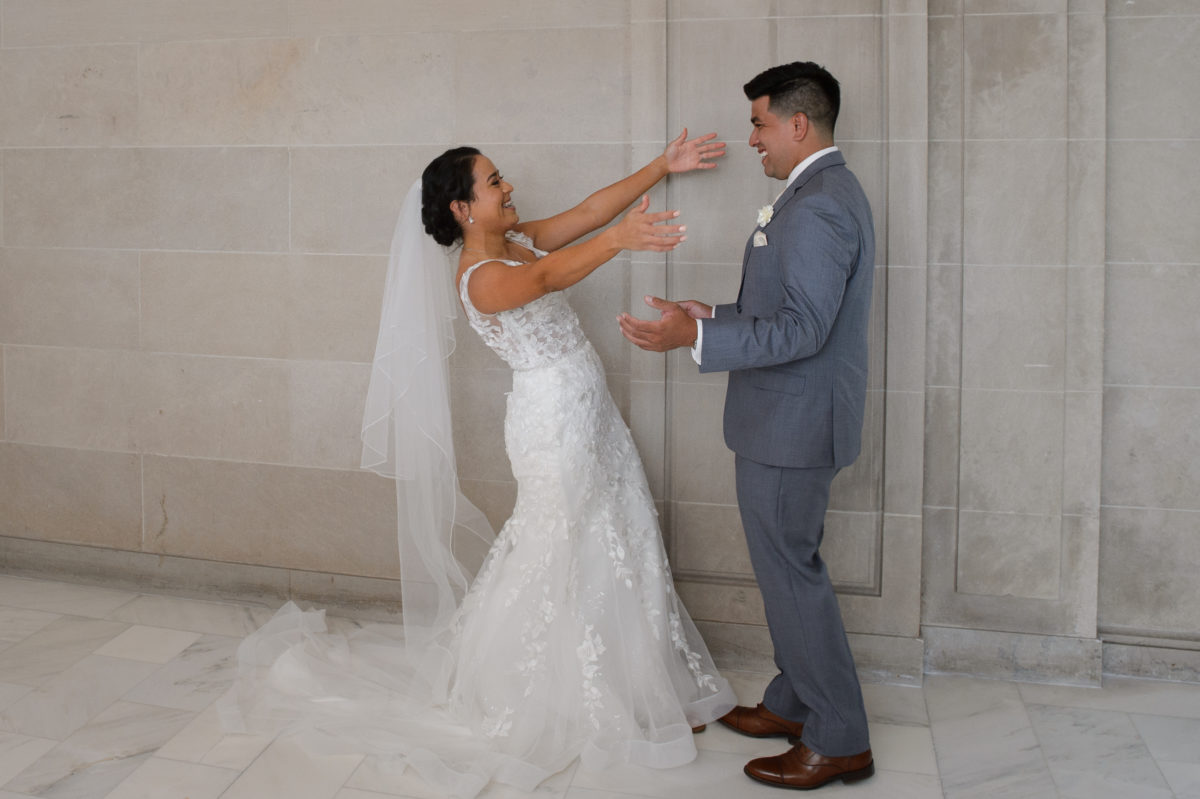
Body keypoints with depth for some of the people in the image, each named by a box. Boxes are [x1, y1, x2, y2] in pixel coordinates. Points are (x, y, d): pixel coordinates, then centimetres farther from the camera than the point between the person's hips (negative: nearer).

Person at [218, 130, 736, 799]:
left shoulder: (519, 239, 6)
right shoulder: (480, 278, -21)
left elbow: (591, 210, 6)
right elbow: (546, 277, -41)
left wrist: (665, 166, 1)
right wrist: (618, 240, -57)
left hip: (589, 409, 9)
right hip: (554, 419, -9)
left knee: (619, 538, 15)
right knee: (569, 554, 2)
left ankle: (639, 685, 30)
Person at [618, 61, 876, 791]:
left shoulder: (817, 206, -21)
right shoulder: (828, 193, 14)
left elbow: (801, 329, -27)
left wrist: (696, 338, -27)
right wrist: (715, 315, 15)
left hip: (791, 425, -11)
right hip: (793, 419, 11)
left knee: (792, 572, -1)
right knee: (792, 566, 19)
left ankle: (840, 742, 11)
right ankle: (796, 703, 34)